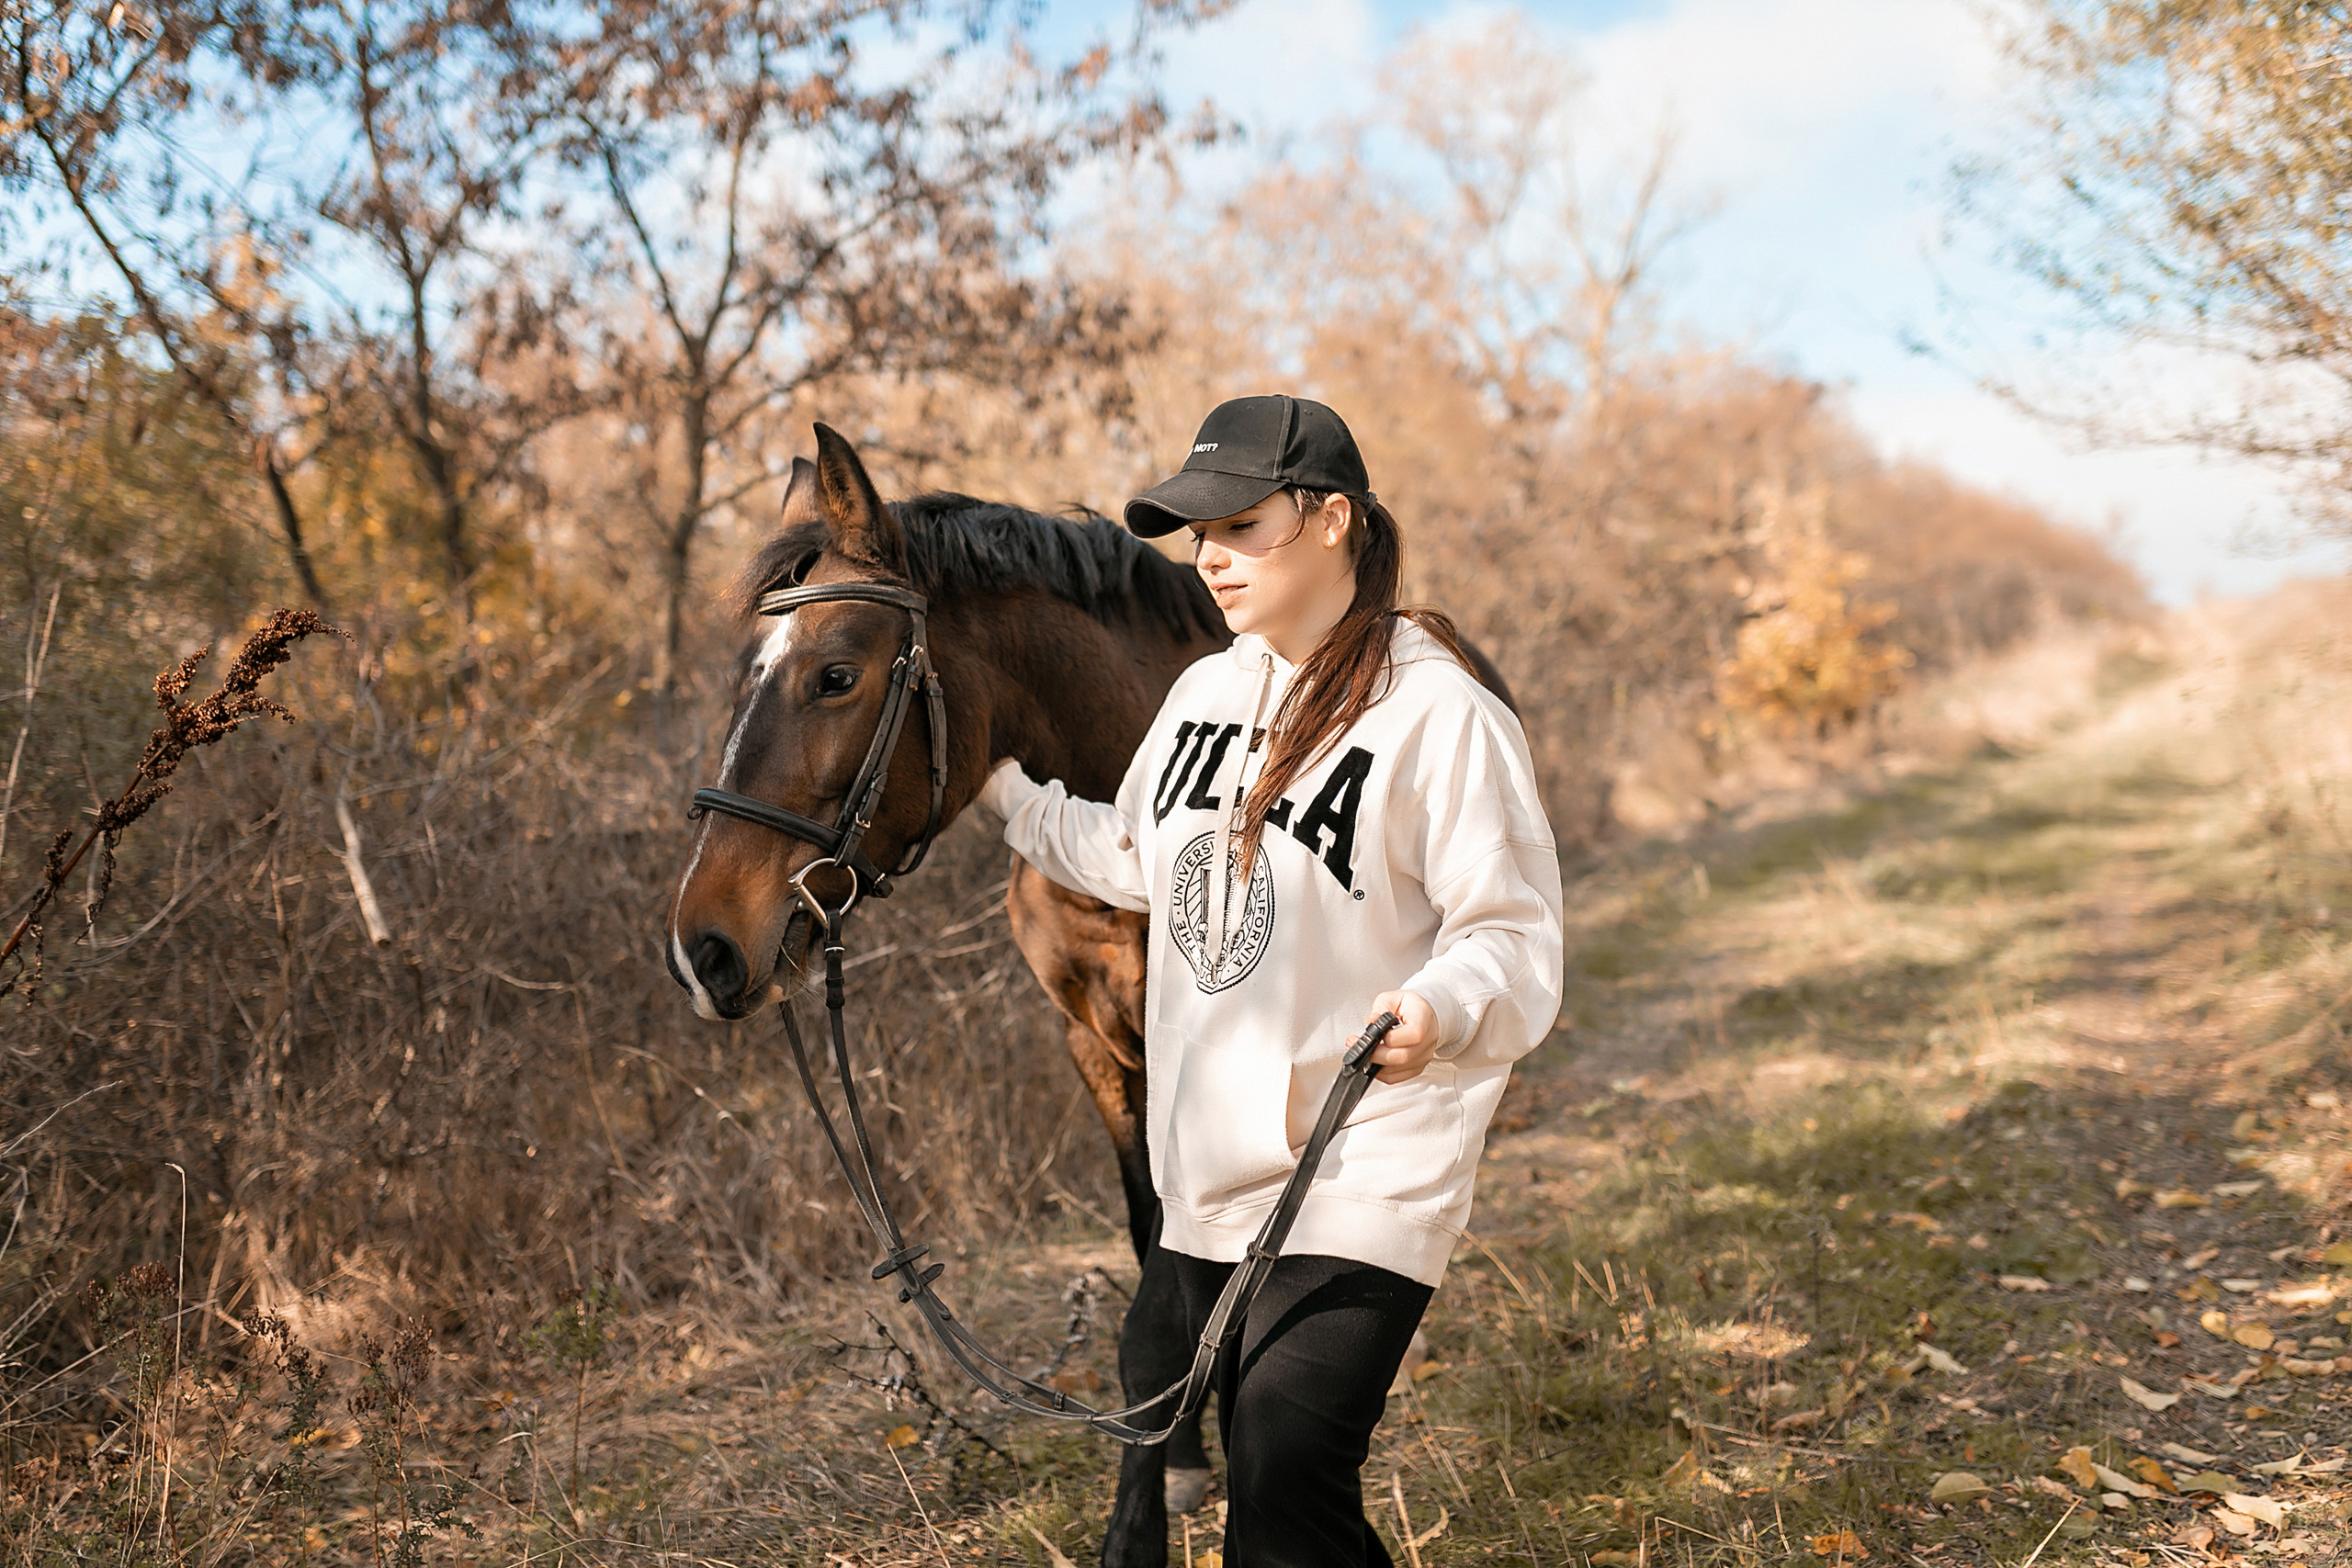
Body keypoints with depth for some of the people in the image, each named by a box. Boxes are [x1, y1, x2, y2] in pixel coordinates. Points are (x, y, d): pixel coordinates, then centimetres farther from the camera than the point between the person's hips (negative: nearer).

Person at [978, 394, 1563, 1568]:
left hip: (1359, 1184, -7)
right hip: (1206, 1173, 8)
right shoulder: (1203, 692, 10)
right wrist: (998, 788, 25)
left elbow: (1515, 941, -15)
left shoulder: (1441, 715, -13)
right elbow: (1136, 861, 26)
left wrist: (1444, 1006, -35)